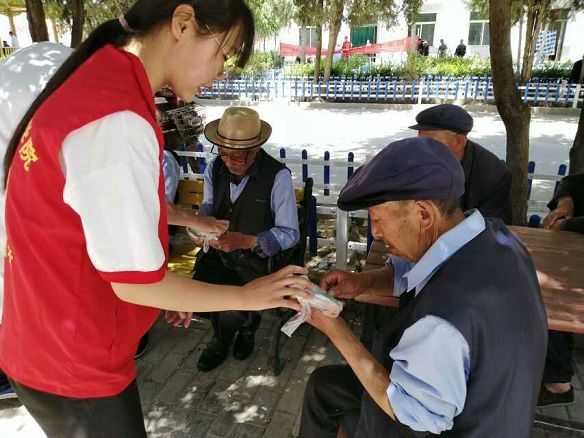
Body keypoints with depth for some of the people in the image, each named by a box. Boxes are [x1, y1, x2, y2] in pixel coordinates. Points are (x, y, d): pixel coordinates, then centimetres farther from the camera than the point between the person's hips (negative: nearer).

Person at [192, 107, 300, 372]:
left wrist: (247, 241, -30)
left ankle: (244, 326, 18)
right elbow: (208, 207, 11)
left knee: (231, 316, -23)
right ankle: (223, 337, 12)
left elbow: (290, 233, -14)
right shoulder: (214, 169, -1)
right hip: (219, 253, 5)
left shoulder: (278, 176, -17)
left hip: (259, 258, -4)